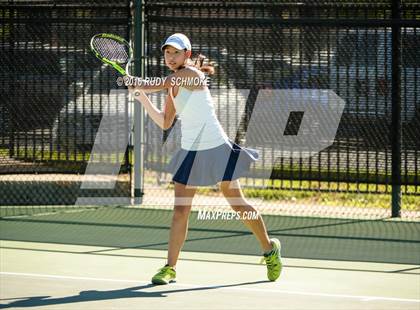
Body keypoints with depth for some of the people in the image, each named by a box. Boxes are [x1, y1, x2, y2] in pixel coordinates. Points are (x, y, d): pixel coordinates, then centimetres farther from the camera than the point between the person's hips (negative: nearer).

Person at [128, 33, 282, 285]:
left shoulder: (192, 73, -11)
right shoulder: (175, 84, 12)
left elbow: (159, 84, -18)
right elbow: (165, 122, 12)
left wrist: (136, 86, -2)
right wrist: (142, 97, 2)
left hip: (217, 148, -7)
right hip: (190, 151, 7)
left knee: (237, 203, 0)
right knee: (181, 211, -2)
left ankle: (269, 248, 20)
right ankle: (170, 268, -1)